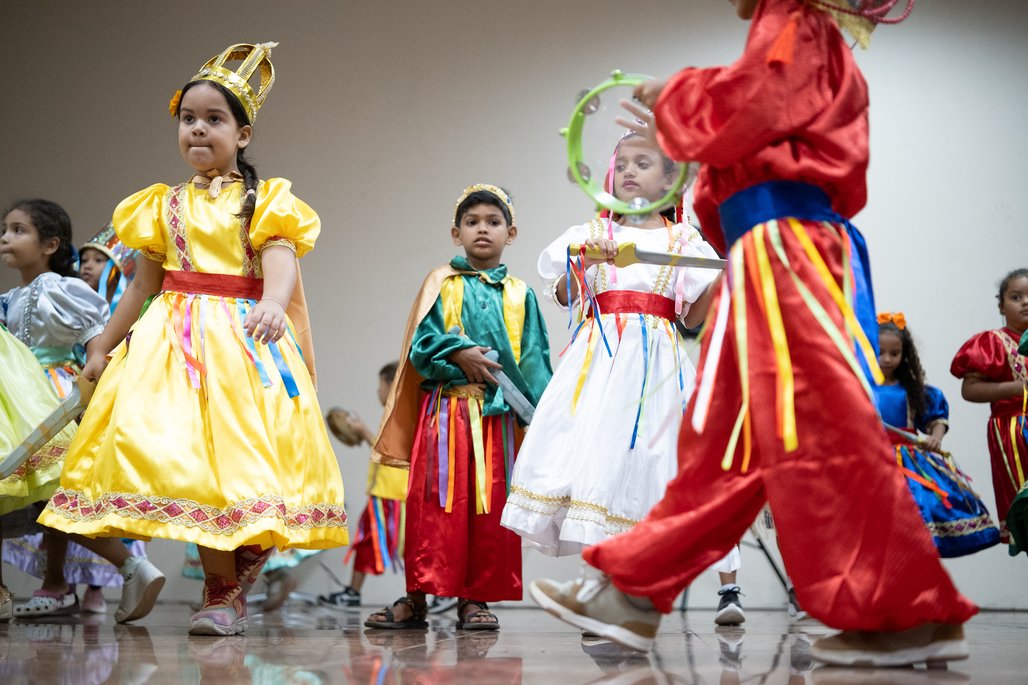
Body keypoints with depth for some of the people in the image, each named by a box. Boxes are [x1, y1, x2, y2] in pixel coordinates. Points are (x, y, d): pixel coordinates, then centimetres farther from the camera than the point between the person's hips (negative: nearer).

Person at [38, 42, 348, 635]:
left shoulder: (264, 201, 4)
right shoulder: (166, 205, 14)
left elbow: (280, 260, -13)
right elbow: (145, 282, 18)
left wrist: (273, 303, -35)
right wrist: (104, 347, 20)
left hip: (243, 340, -2)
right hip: (174, 339, 2)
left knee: (239, 461, -7)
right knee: (186, 458, -8)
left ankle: (231, 591, 7)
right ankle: (223, 592, 2)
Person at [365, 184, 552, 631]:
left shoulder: (520, 296, 11)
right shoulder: (442, 284, 8)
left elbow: (534, 360, 7)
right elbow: (421, 345, 0)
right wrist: (459, 355, -16)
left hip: (498, 414, 2)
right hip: (444, 409, -1)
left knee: (491, 506, 2)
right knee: (434, 501, -4)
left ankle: (475, 598, 10)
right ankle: (416, 597, 1)